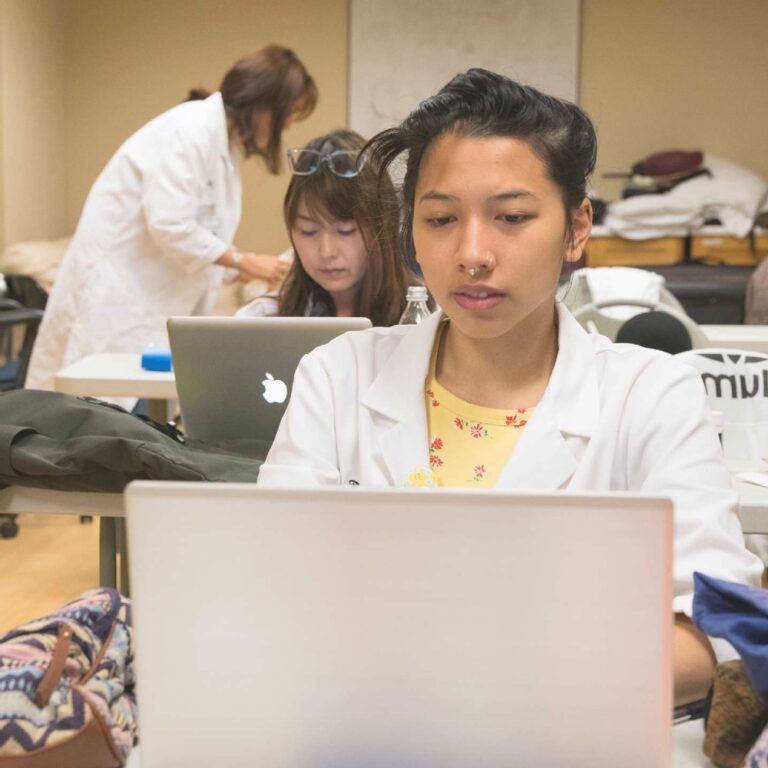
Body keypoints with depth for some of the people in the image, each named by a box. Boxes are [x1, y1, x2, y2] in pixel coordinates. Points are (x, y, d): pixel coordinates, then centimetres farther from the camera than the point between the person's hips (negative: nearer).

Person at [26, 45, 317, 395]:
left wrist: (260, 270, 8)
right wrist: (243, 262, -16)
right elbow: (169, 225, -24)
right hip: (115, 284, -9)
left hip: (156, 292, 9)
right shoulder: (192, 128, -17)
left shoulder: (225, 142, 12)